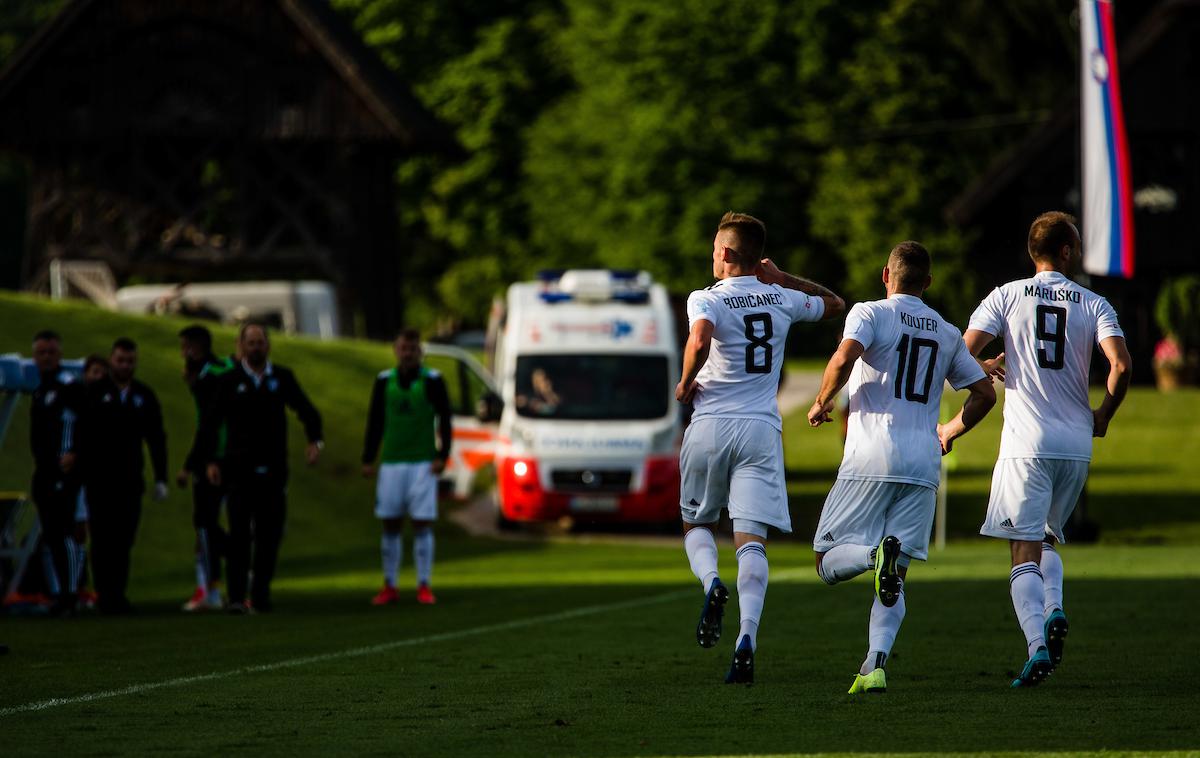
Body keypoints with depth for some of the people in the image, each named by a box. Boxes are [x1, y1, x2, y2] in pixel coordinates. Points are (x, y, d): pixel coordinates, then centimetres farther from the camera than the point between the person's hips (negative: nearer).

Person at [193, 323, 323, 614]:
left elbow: (307, 412, 13)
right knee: (239, 535, -8)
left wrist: (314, 440, -5)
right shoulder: (228, 381, 4)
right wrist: (209, 461, -6)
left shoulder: (282, 378, 9)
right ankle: (236, 597, -9)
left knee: (270, 535, 2)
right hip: (239, 470, -2)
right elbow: (210, 423, 3)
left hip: (273, 470, 2)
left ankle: (260, 595, 11)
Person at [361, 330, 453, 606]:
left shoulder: (432, 380, -1)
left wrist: (442, 456, -8)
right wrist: (368, 459, 7)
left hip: (423, 464, -3)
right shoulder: (384, 381, 7)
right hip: (391, 463, 3)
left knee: (423, 525, -5)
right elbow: (375, 422, 11)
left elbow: (444, 420, 0)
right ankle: (389, 587, 9)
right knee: (390, 526, 3)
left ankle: (424, 586, 0)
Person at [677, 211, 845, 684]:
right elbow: (835, 304, 27)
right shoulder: (782, 300, 8)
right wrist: (782, 279, 21)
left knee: (697, 524, 20)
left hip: (710, 429, -2)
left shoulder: (707, 300, -5)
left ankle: (711, 581, -11)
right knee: (751, 541, -5)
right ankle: (747, 638, -21)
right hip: (762, 430, 2)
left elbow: (699, 342, -27)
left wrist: (685, 383, -8)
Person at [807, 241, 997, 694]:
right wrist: (950, 435, 32)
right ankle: (876, 665, -14)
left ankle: (875, 554, -28)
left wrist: (821, 404, -1)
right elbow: (985, 393, 18)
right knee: (895, 580, 5)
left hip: (871, 460, -4)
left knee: (828, 563, 3)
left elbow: (844, 358, -17)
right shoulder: (947, 334, 16)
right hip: (923, 465, 4)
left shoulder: (871, 313, 1)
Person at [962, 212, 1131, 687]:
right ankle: (1054, 612, -3)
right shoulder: (1094, 305, 4)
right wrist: (1103, 416, 7)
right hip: (1076, 444, 2)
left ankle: (1037, 644, -19)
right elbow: (1121, 366, -10)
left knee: (1025, 552, -2)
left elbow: (962, 353, -8)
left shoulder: (1007, 297, 2)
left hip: (1026, 445, -2)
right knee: (1048, 539, 22)